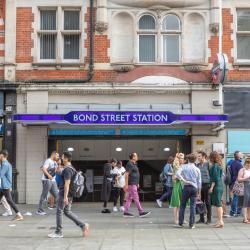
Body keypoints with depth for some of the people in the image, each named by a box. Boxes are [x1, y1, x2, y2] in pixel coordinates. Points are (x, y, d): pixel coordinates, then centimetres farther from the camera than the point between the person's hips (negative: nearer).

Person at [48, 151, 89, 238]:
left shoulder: (67, 170, -17)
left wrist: (65, 197, -25)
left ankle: (58, 232, 10)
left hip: (64, 193, -10)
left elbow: (67, 183, -23)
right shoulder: (72, 168, 13)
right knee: (67, 211, 15)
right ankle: (83, 225, 8)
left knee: (59, 211, 2)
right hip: (70, 194, 10)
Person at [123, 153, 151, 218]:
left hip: (134, 184, 10)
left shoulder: (134, 164, 18)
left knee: (129, 198, 8)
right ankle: (141, 212, -8)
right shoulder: (129, 164, -13)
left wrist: (137, 183, 22)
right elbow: (126, 175, -18)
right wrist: (126, 185, -21)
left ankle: (126, 212, 9)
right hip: (131, 184, -10)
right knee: (136, 198, -8)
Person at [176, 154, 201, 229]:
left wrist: (184, 180, -14)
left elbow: (177, 174, -18)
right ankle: (191, 224, 1)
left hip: (186, 187, -1)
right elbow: (199, 182, 8)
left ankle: (180, 223, 12)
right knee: (193, 206, 2)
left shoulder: (184, 166, 0)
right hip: (194, 188, 1)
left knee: (183, 205, 9)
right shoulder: (197, 169, 5)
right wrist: (199, 192, 14)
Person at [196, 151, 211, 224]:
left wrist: (210, 185, -12)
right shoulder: (197, 165, 11)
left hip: (206, 185, -5)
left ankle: (209, 219, 7)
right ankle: (201, 218, 16)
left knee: (207, 202, 1)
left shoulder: (208, 164, -5)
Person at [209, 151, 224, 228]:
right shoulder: (219, 165, 14)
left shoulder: (215, 166, -13)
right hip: (220, 186, 9)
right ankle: (220, 221, 18)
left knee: (218, 204, -6)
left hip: (216, 187, -9)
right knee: (219, 205, 13)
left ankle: (220, 221, -5)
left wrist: (212, 187, -16)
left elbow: (215, 178, -18)